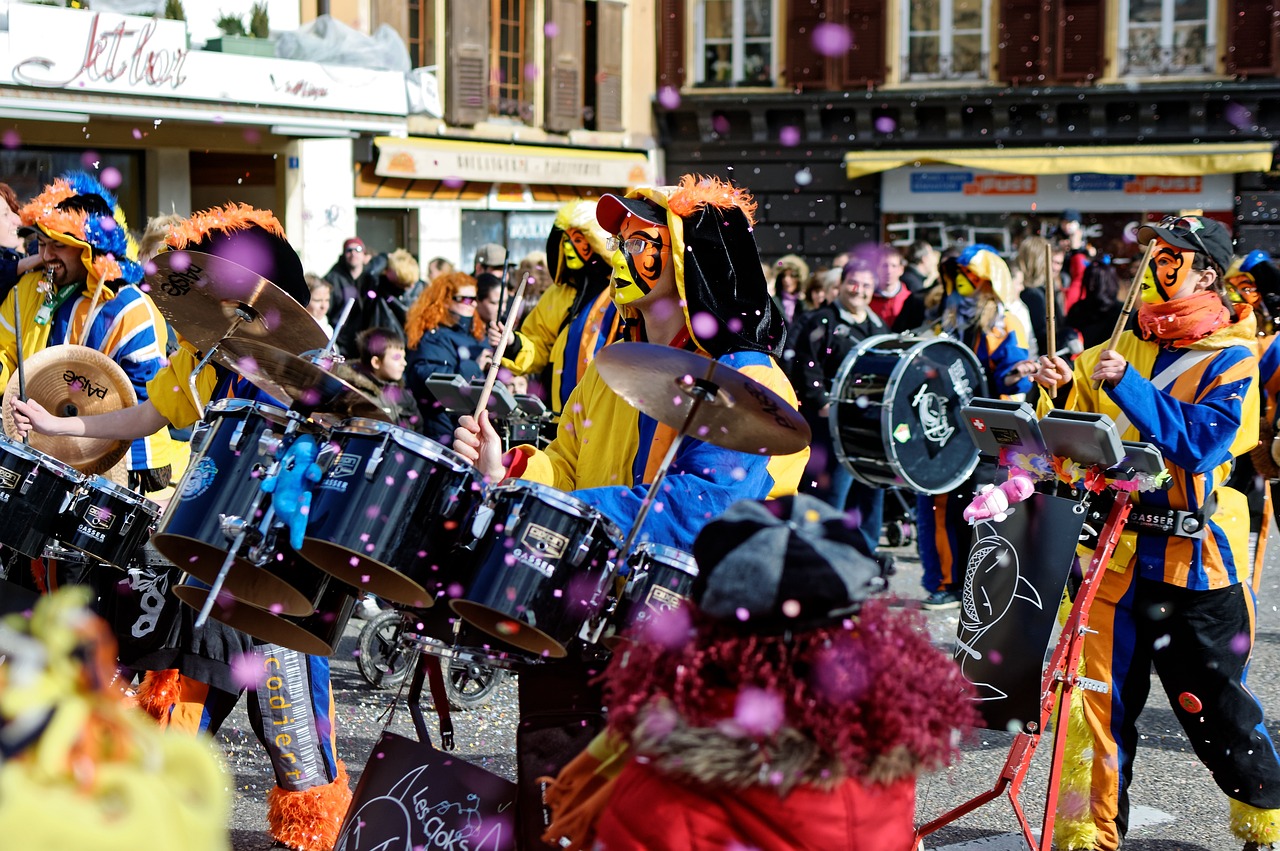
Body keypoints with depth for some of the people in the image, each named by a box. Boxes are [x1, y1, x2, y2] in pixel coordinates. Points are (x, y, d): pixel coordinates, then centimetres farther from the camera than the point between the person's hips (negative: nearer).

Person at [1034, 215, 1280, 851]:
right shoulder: (1128, 345, 12)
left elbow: (1203, 439, -20)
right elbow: (1084, 423, 15)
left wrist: (1126, 385, -24)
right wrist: (1065, 387, -7)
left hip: (1196, 559, -4)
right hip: (1118, 551, 4)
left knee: (1213, 701, 5)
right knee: (1103, 692, 3)